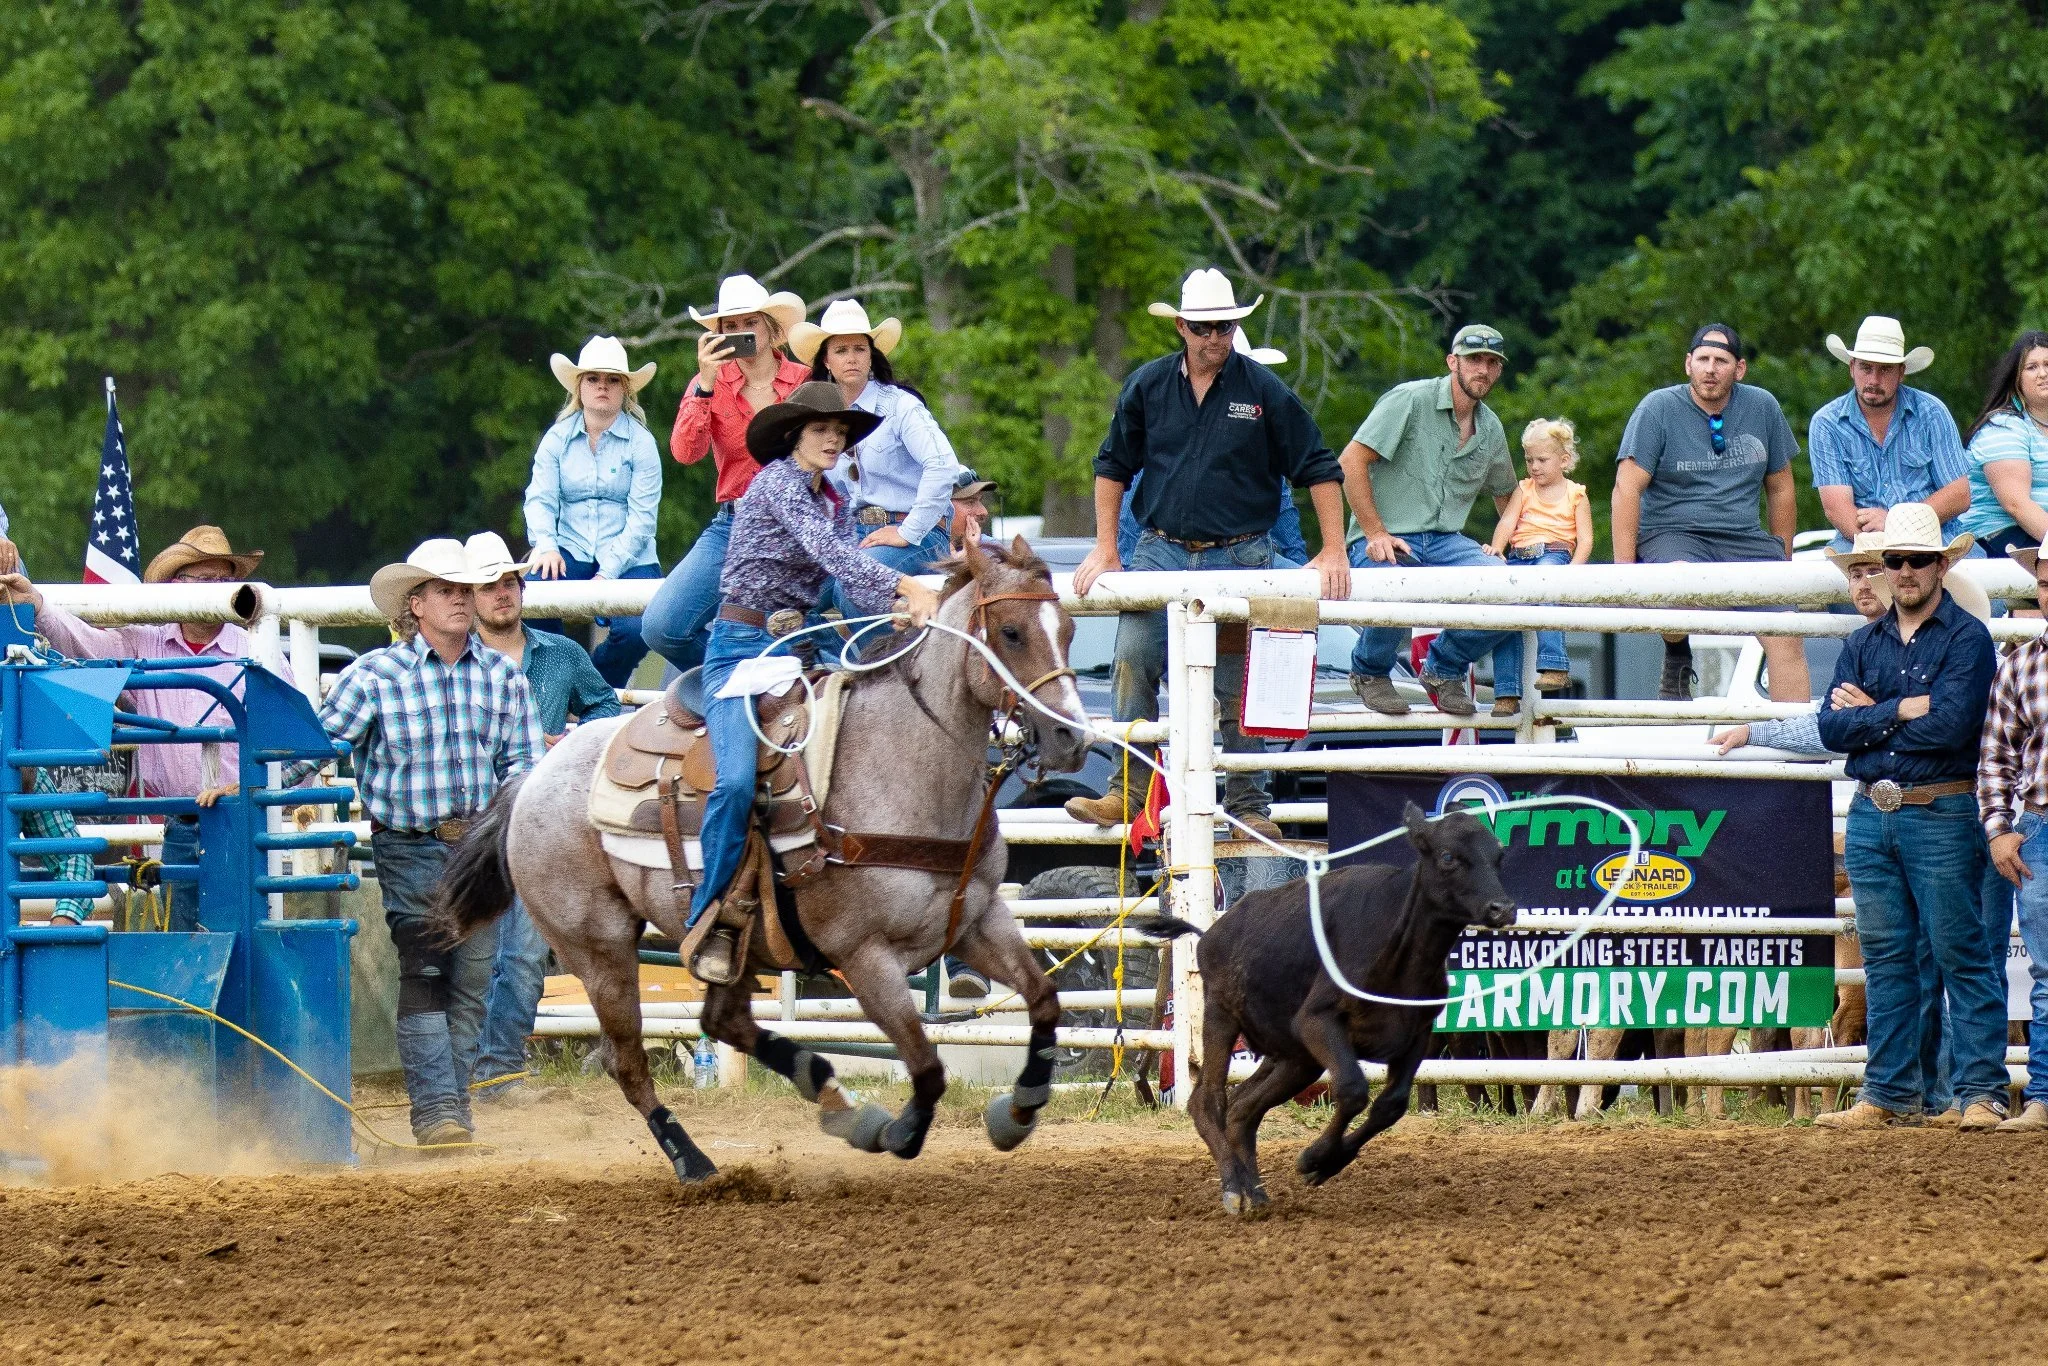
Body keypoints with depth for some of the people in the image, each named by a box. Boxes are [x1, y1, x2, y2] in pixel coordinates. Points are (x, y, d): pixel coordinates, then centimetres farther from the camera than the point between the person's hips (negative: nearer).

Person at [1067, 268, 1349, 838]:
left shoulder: (1263, 390, -3)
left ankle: (1248, 802, 9)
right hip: (1162, 550, 2)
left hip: (1240, 555, -2)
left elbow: (1318, 469, 1)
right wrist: (1105, 549, 7)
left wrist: (1333, 551, -5)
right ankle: (1127, 789, -4)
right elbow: (1113, 465, 13)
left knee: (1239, 681, 0)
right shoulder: (1148, 386, 4)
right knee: (1134, 661, -10)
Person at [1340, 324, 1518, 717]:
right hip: (1387, 541, -6)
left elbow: (1505, 492, 32)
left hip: (1446, 541, 6)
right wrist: (1375, 533, -17)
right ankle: (1369, 671, 0)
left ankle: (1443, 668, 9)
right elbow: (1351, 462, -11)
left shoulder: (1491, 430, 14)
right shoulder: (1411, 400, -7)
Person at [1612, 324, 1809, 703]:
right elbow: (1627, 490, -8)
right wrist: (1624, 570, -15)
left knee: (1787, 635, -17)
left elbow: (1780, 488, 19)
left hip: (1743, 538, 4)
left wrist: (1782, 560, 18)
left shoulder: (1762, 408, 8)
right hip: (1670, 535, -4)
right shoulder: (1659, 409, -3)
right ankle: (1676, 664, -9)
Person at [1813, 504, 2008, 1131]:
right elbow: (1830, 727, 2)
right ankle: (1890, 1095, 13)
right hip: (1870, 814, 6)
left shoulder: (1967, 638, -4)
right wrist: (1902, 710, -10)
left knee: (1961, 955, -5)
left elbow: (1950, 724, -17)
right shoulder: (1863, 644, 14)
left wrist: (1869, 714, -7)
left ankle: (1981, 1093, -5)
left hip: (1940, 815, -6)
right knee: (1886, 958, 9)